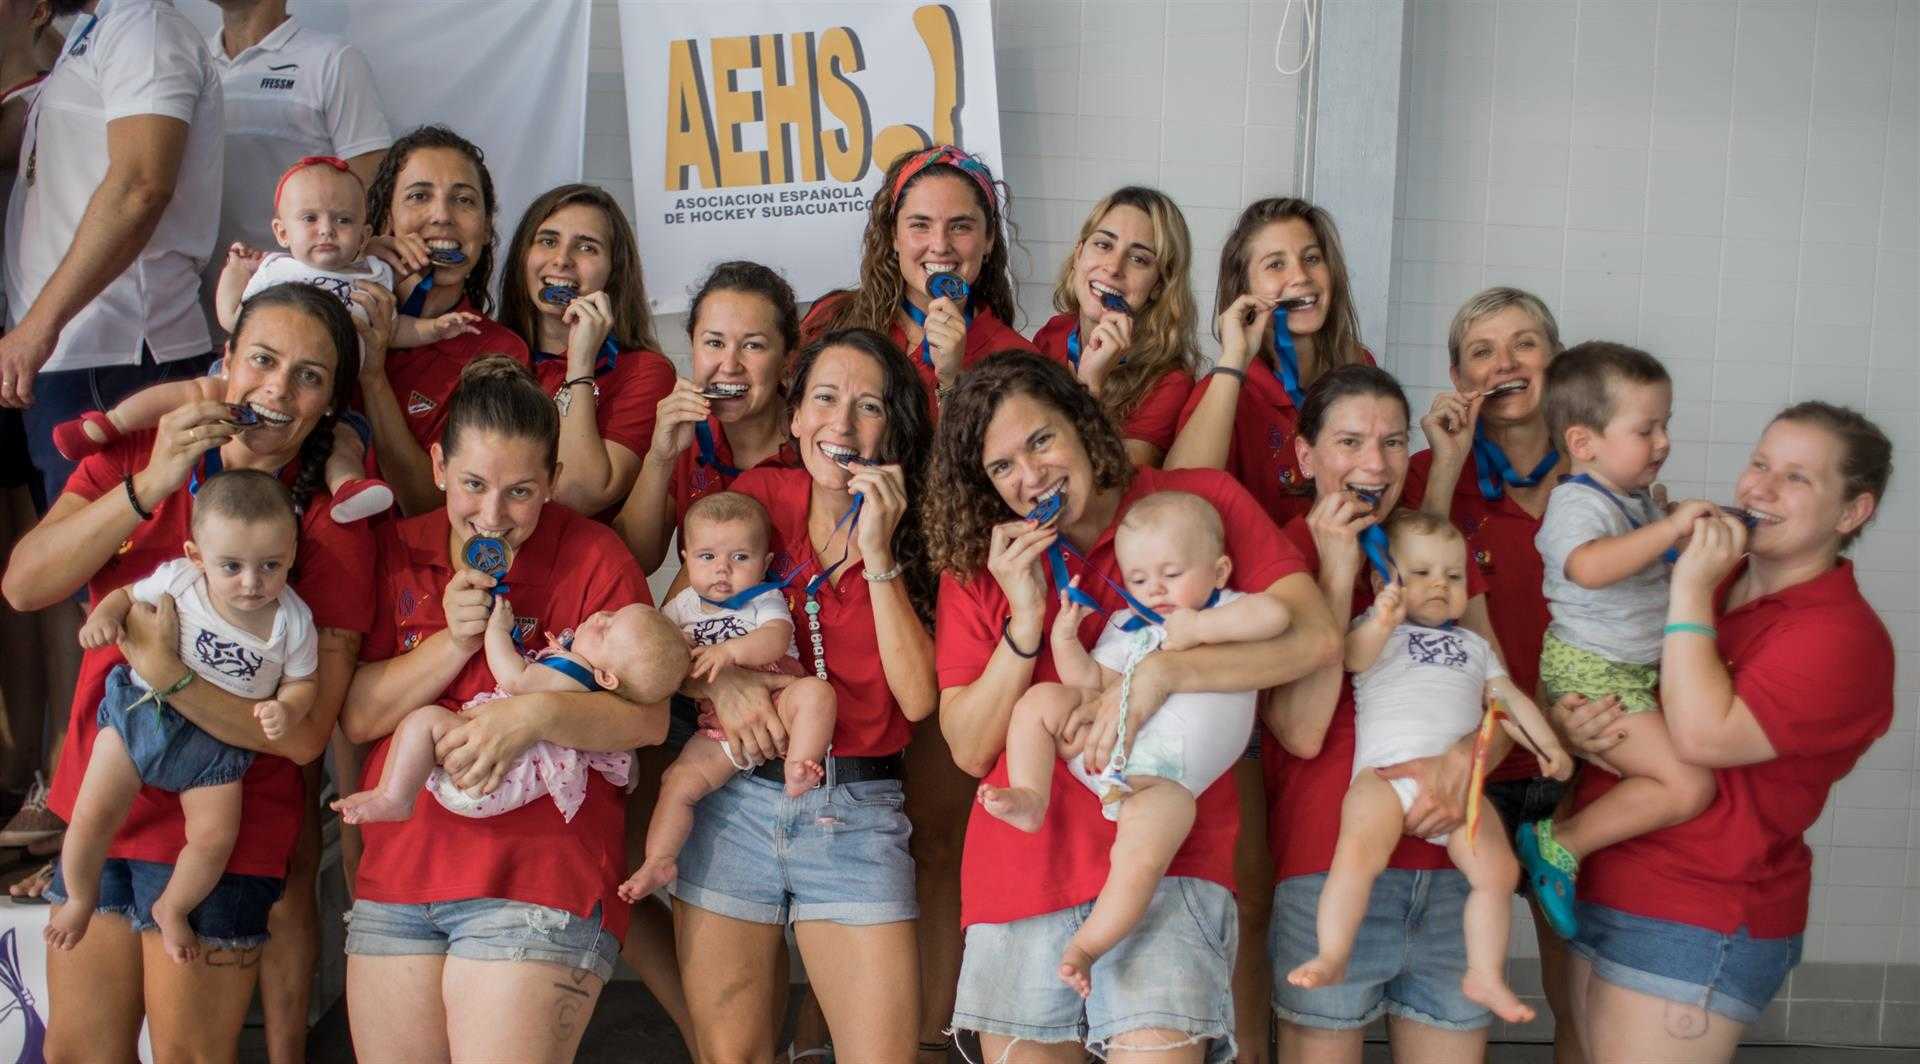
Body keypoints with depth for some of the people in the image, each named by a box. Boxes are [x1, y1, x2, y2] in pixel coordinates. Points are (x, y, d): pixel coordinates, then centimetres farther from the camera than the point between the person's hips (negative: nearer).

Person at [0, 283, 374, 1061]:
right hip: (97, 803, 4)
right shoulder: (133, 454, 0)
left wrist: (165, 672, -28)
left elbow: (306, 732, -17)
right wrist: (148, 488, -22)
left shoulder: (332, 530, -13)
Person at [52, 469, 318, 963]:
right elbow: (128, 594, 1)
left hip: (217, 741, 0)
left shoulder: (293, 620, -17)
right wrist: (104, 614, -21)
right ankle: (80, 899, 28)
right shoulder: (177, 579, -18)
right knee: (91, 817, -3)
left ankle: (171, 909, 25)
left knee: (215, 838, -7)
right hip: (141, 711, 0)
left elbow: (302, 681, -4)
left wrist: (285, 709, -25)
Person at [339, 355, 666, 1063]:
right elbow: (356, 716, 2)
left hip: (543, 877, -4)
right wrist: (453, 641, -11)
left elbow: (649, 717, -9)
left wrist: (536, 714, -24)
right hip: (398, 873, 4)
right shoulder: (396, 553, 9)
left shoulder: (591, 556, -2)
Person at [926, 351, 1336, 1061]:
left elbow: (1313, 638, -9)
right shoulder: (976, 563, 10)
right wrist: (1026, 621, -8)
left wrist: (1160, 671, -18)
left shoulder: (1202, 502, 3)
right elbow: (970, 751, 4)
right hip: (1020, 870, 3)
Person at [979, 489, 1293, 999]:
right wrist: (1066, 642, -2)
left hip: (1167, 777, -5)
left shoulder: (1229, 611, 9)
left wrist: (1199, 627, -15)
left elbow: (1274, 614, -14)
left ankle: (1086, 945, -13)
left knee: (1141, 858, -29)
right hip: (1104, 744, 5)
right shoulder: (1128, 625, 20)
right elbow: (1095, 685, 12)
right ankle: (1029, 797, -13)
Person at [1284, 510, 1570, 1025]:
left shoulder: (1473, 644, 32)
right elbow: (1355, 656, -6)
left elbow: (1509, 697, 29)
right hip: (1385, 769, -4)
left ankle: (1485, 975, 0)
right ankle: (1332, 958, -18)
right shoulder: (1375, 629, 17)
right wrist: (1380, 622, -27)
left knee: (1498, 869, -14)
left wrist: (1547, 744, 12)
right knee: (1358, 852, -29)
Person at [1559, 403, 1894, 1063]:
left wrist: (1691, 593, -20)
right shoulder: (1706, 578, 10)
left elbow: (1705, 736, -25)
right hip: (1598, 888, 7)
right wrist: (1575, 722, -8)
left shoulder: (1841, 634, -13)